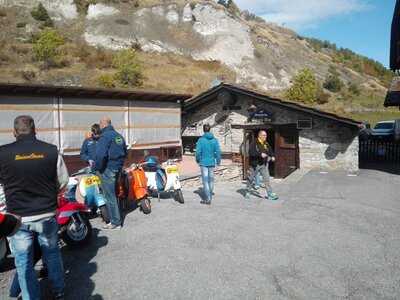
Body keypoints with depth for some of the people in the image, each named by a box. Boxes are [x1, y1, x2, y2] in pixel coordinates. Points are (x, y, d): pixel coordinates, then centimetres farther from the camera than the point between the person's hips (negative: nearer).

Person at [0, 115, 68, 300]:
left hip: (18, 218, -1)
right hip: (47, 215, 2)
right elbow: (63, 181, -2)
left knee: (23, 261, 16)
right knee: (52, 253, 21)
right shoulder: (51, 151, -11)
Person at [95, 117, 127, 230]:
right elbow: (125, 152, 19)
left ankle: (115, 222, 5)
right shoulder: (119, 135, 12)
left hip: (107, 169, -9)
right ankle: (115, 217, 31)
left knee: (110, 196, -1)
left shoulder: (105, 136, -15)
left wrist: (97, 167, -12)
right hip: (118, 168, 9)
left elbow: (101, 155, -25)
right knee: (113, 194, 20)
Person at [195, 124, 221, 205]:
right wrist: (218, 160, 12)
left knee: (205, 180, 0)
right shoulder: (214, 140, -1)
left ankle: (208, 199, -3)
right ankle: (210, 197, 25)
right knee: (211, 179, 14)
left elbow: (198, 152, -9)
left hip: (203, 163, -3)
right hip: (212, 162, 3)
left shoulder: (201, 140, -8)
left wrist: (198, 160, 9)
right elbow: (218, 151, -2)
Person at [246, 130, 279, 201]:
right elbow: (251, 152, -24)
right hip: (255, 165, -5)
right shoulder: (254, 143, -13)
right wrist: (260, 154, -31)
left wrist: (272, 156, -2)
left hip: (264, 164, 5)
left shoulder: (266, 144, 8)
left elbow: (270, 151, 19)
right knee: (251, 179, 9)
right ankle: (248, 192, 28)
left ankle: (269, 194, 0)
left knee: (266, 179, -3)